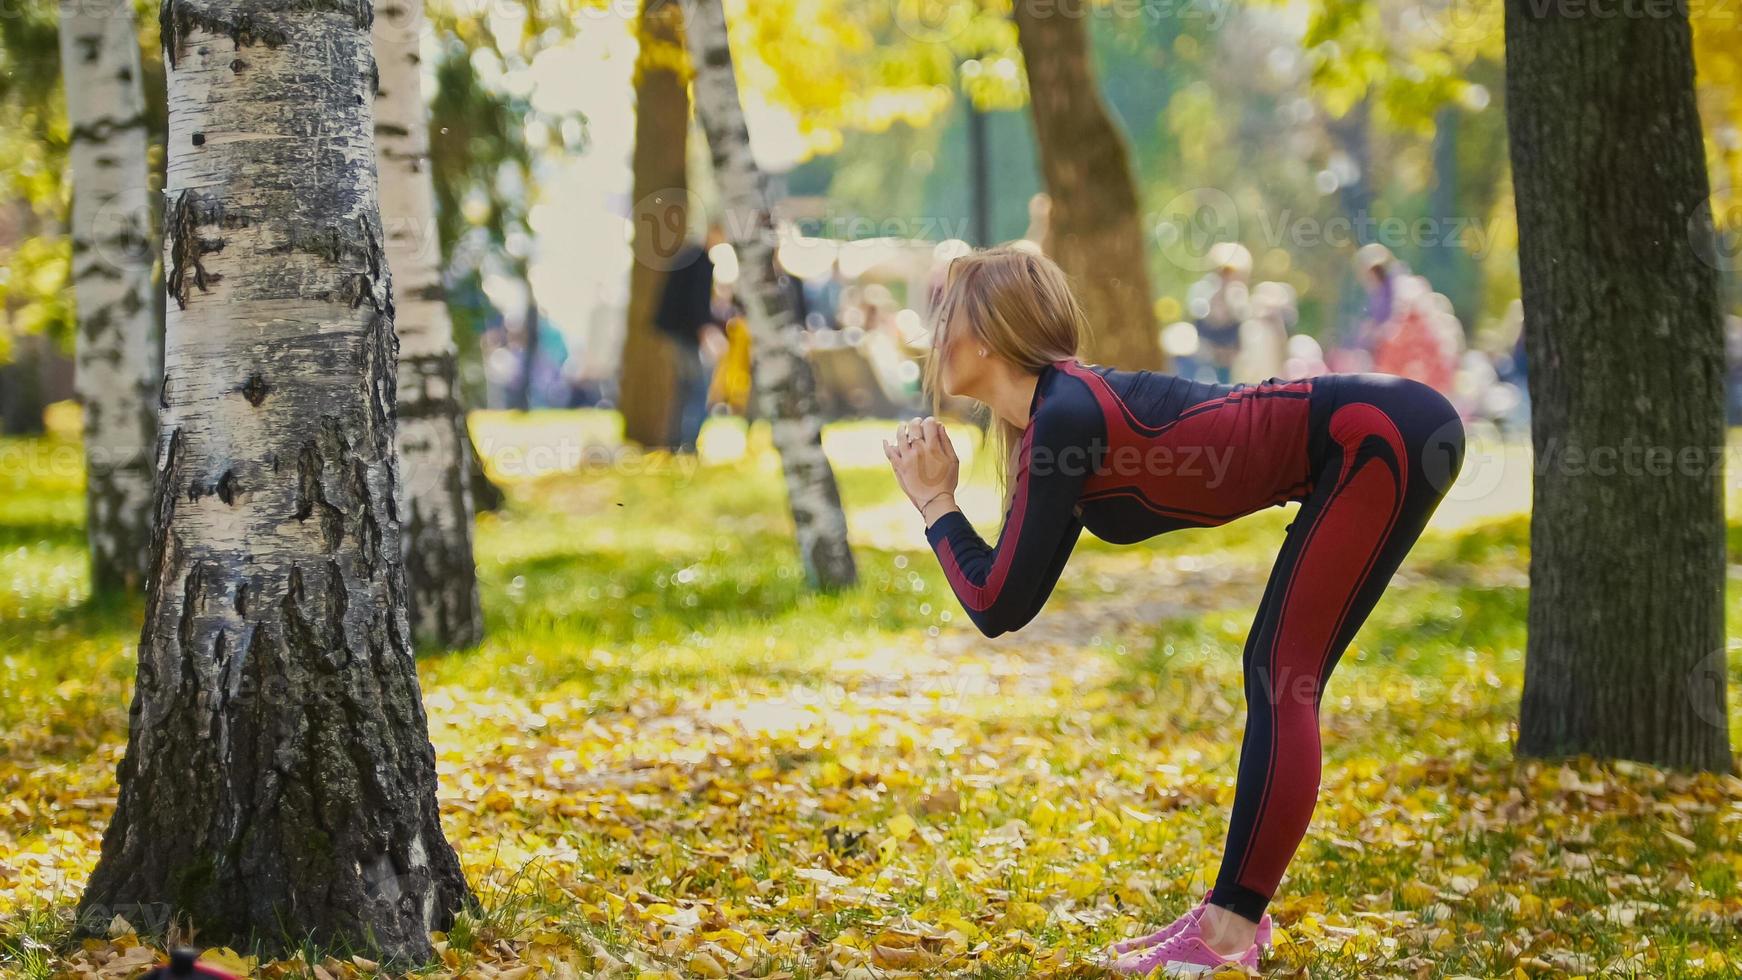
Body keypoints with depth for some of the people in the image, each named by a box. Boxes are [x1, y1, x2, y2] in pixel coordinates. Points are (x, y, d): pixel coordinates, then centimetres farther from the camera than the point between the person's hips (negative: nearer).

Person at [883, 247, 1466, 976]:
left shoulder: (1065, 417, -16)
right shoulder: (1059, 412, 11)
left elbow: (999, 607, -14)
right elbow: (1021, 596, 19)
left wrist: (935, 504, -2)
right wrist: (940, 499, 12)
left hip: (1388, 437, -10)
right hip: (1375, 441, 10)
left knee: (1282, 679, -9)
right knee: (1275, 674, 12)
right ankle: (1230, 913, 16)